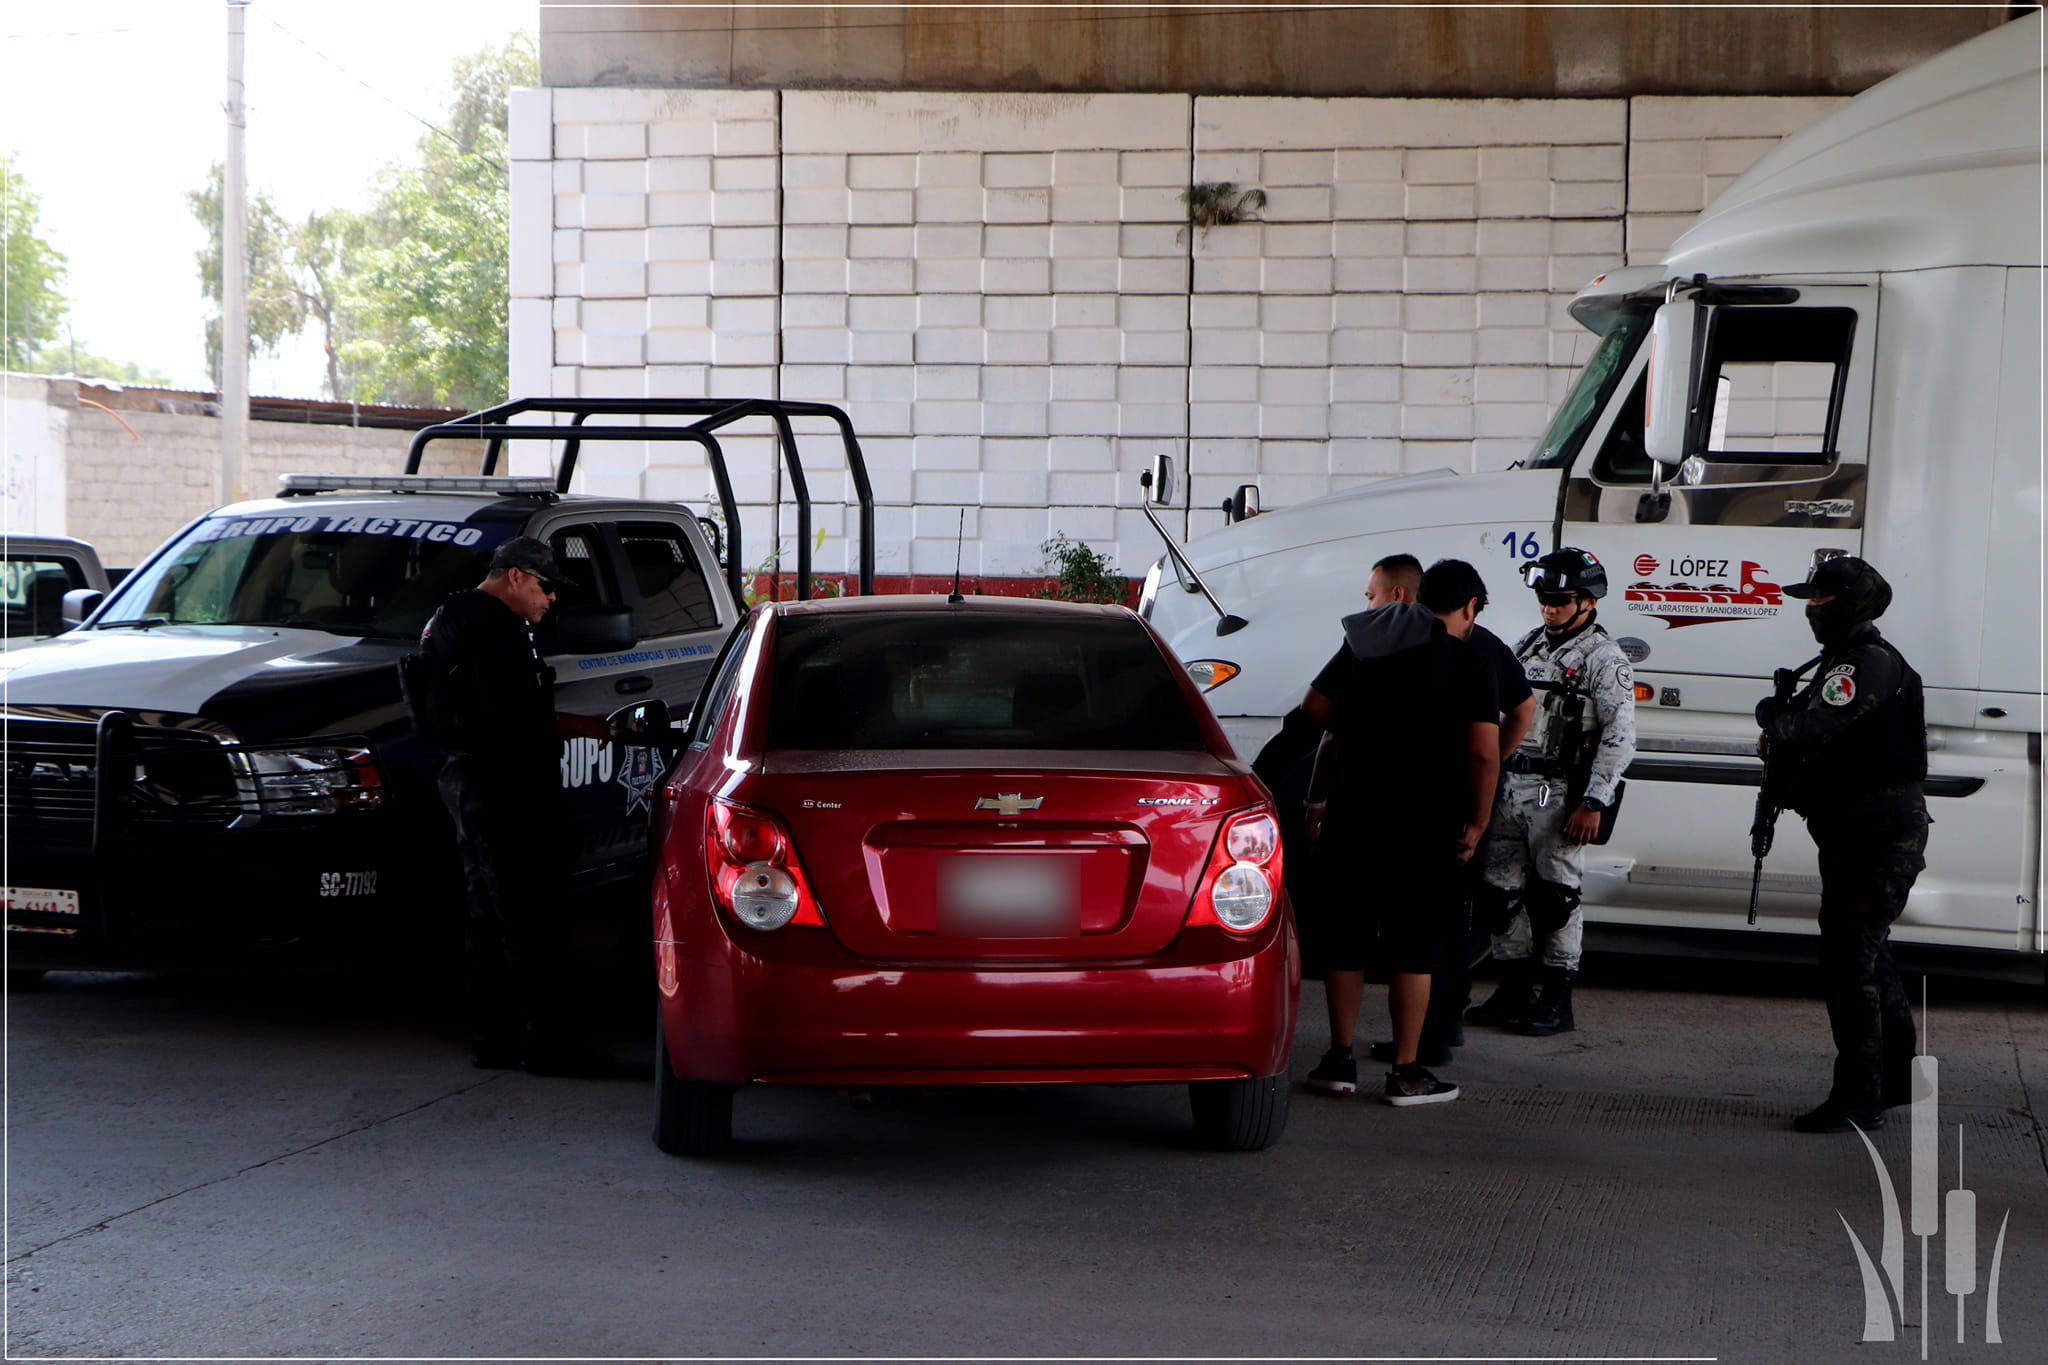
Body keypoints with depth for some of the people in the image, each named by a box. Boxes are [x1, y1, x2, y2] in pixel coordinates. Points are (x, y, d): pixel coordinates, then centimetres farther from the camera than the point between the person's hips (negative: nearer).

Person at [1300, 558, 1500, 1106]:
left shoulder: (1363, 646, 7)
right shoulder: (1466, 662, -7)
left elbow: (1315, 706, 8)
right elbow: (1484, 752, -14)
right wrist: (1477, 823, -4)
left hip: (1354, 814, 4)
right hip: (1426, 825, -4)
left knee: (1346, 940, 12)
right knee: (1415, 949, 3)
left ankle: (1340, 1060, 16)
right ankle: (1406, 1073, 4)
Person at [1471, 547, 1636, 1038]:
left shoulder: (1605, 660, -7)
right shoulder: (1526, 647, 15)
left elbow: (1619, 738, -13)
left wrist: (1593, 802, -19)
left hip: (1560, 793, -7)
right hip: (1511, 787, 7)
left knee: (1556, 895, -4)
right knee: (1500, 891, 8)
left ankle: (1557, 1002, 3)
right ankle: (1515, 992, 19)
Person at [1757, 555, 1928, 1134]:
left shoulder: (1867, 663, -18)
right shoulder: (1851, 659, 18)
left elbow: (1812, 732, -28)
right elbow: (1829, 740, 23)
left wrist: (1772, 716, -8)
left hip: (1874, 839, -11)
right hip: (1873, 833, 11)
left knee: (1848, 961, -10)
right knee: (1868, 955, 21)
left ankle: (1858, 1098, -8)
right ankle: (1898, 1077, 34)